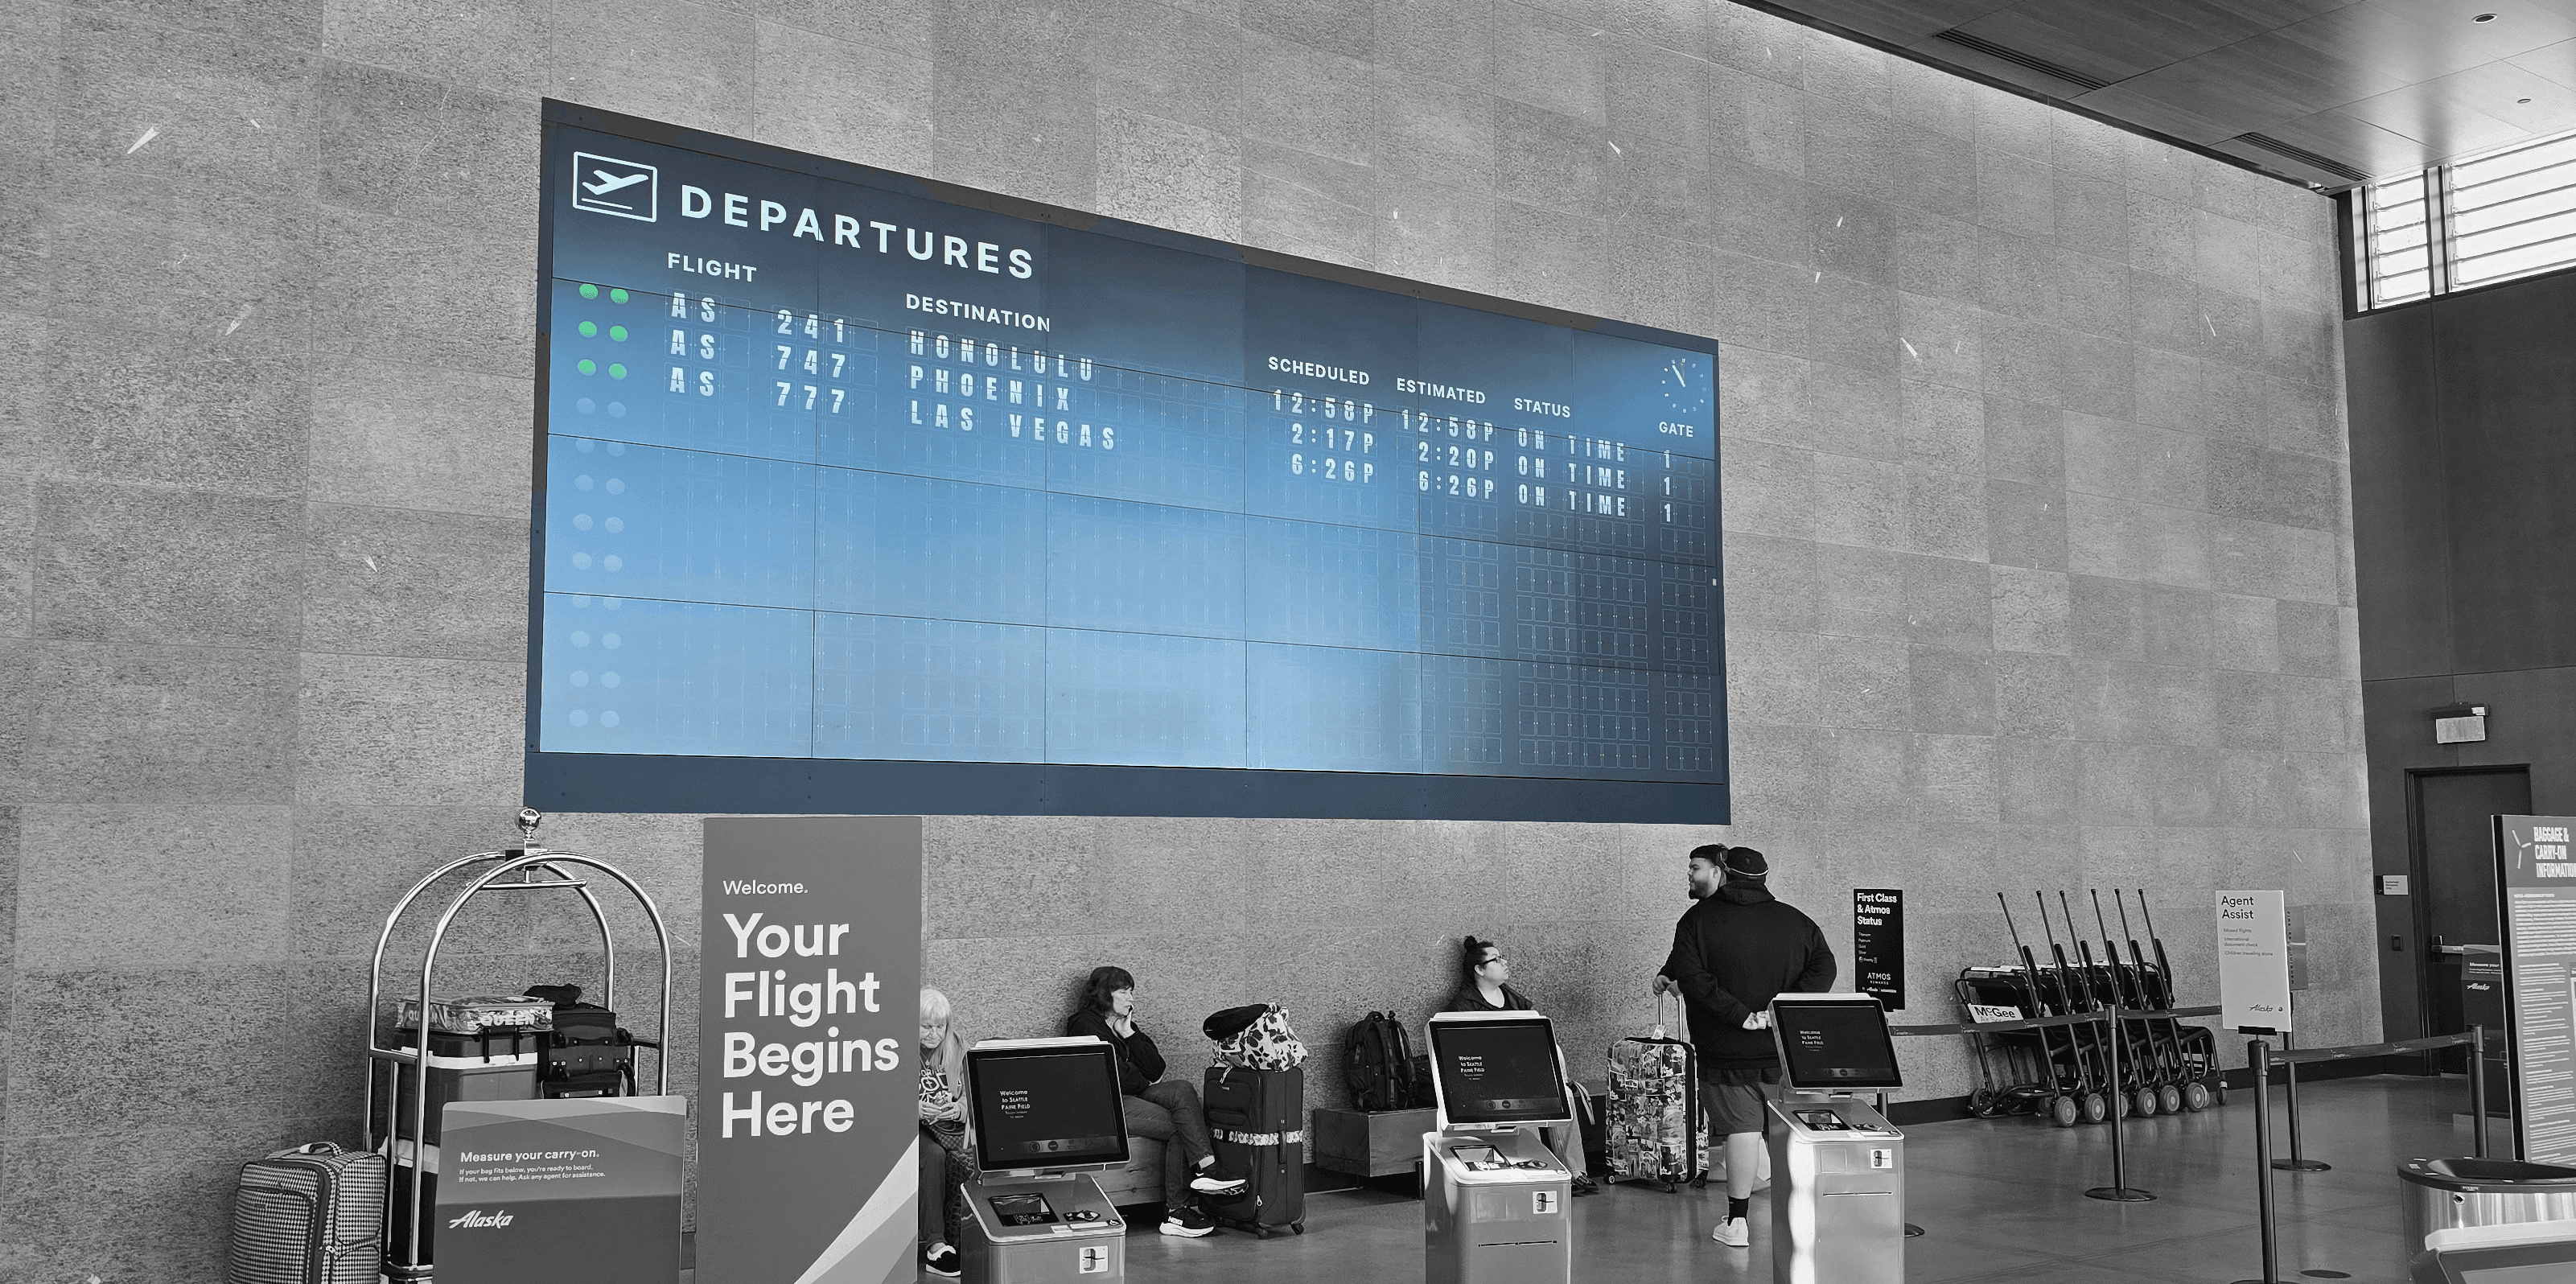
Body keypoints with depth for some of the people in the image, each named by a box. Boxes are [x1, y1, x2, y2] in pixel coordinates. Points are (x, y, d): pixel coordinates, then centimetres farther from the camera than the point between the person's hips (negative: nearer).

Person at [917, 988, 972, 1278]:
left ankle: (953, 1241, -28)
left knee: (959, 1160, -32)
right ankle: (935, 1243, -38)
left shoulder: (959, 1051, 10)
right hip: (912, 1126, -2)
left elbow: (970, 1100, 11)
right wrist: (914, 1108, -19)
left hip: (952, 1126, 2)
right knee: (934, 1154, -35)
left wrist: (959, 1108, -12)